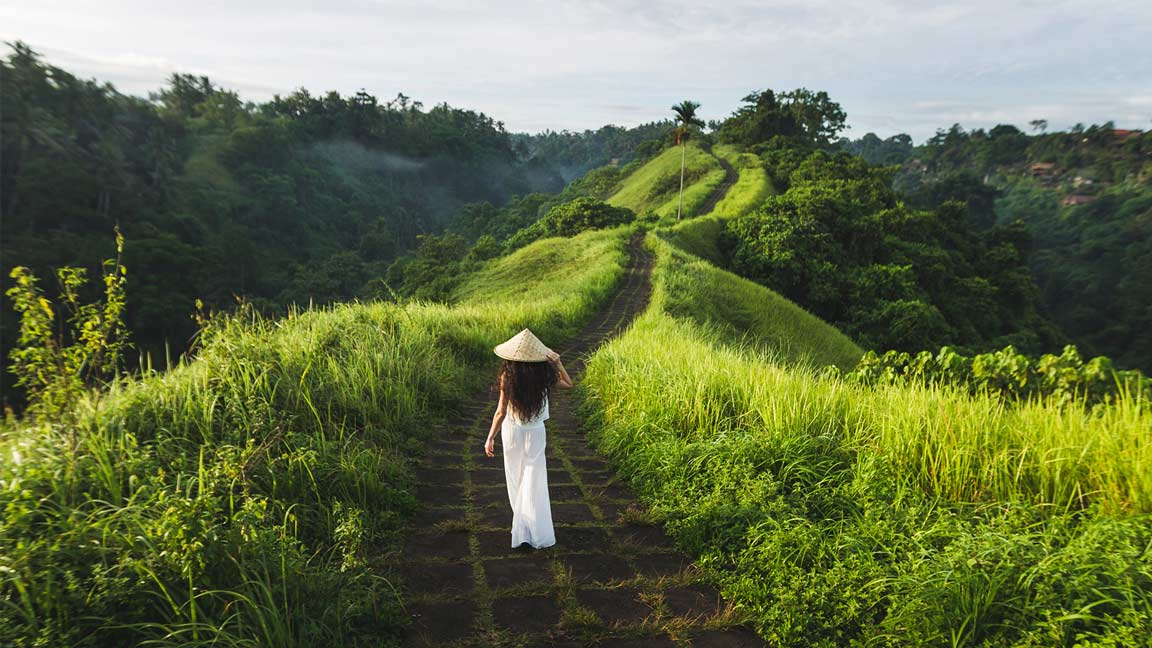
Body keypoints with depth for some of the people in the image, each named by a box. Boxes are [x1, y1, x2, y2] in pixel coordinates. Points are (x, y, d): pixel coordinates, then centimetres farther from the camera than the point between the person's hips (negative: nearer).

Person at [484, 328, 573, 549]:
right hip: (535, 433, 0)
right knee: (533, 482, 6)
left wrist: (490, 438, -4)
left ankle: (522, 526, 31)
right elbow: (568, 384, 5)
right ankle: (538, 533, 5)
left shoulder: (507, 376, -18)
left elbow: (501, 412, -14)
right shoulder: (545, 375, -16)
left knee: (517, 479, 17)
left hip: (512, 431, 0)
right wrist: (558, 362, -4)